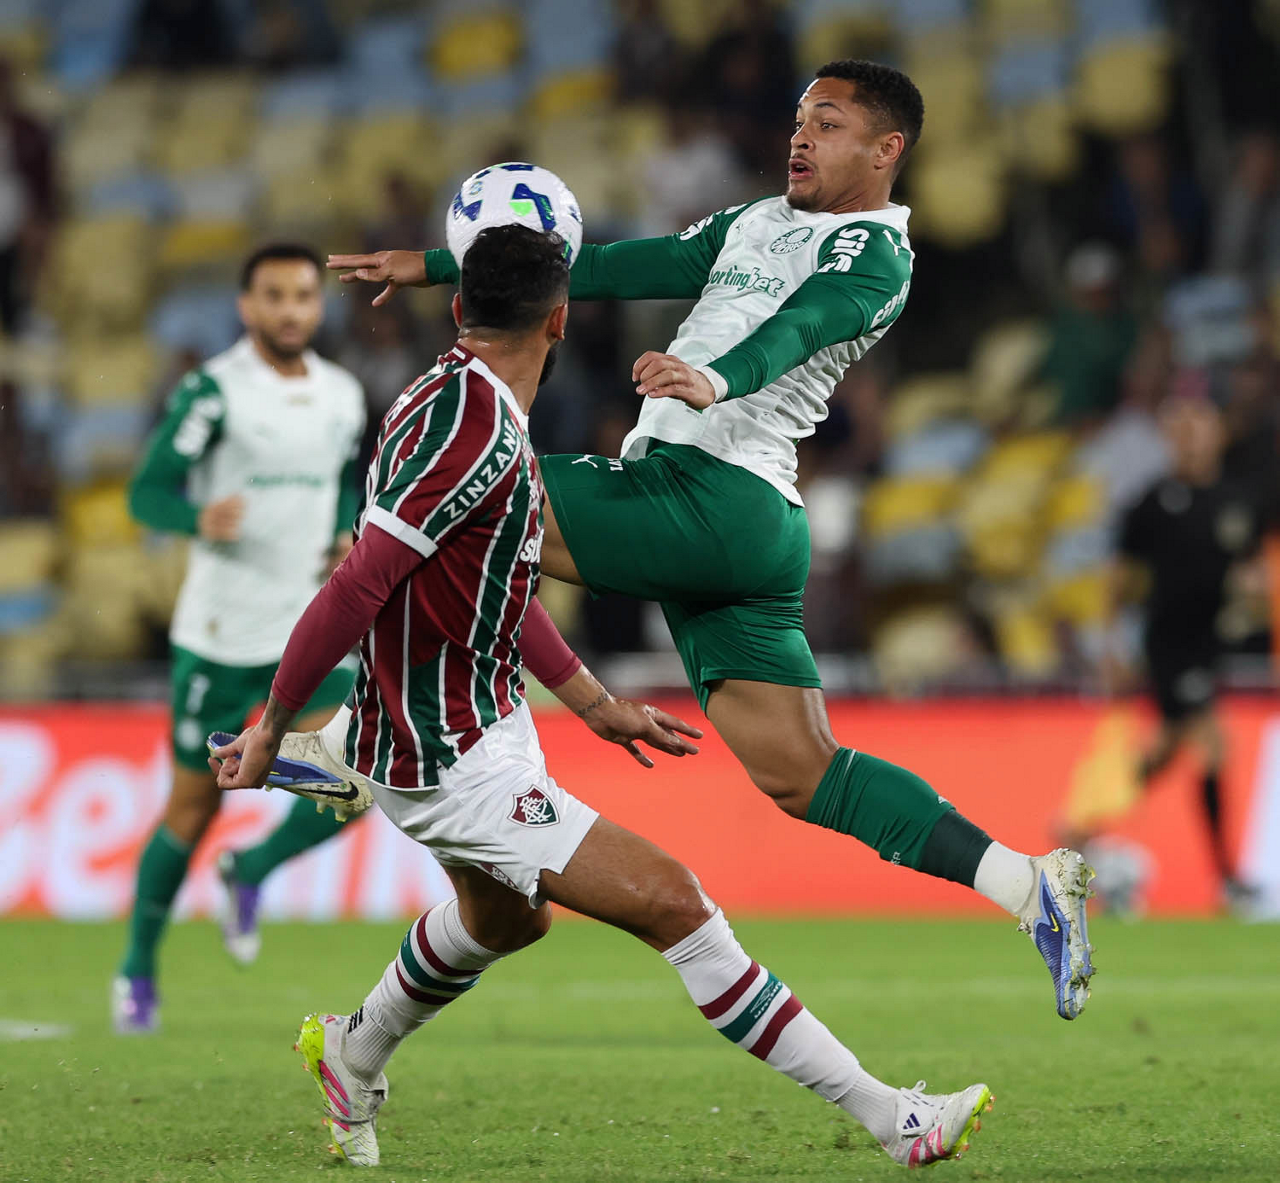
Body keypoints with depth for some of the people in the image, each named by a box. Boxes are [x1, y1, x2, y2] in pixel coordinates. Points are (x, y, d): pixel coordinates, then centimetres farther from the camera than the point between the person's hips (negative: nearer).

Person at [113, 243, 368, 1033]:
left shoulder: (343, 396, 8)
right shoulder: (214, 391, -10)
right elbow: (148, 492, -12)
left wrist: (350, 539, 3)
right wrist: (200, 519, -32)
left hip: (313, 627, 4)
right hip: (221, 633, -4)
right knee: (195, 805, 3)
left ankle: (253, 871, 15)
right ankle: (138, 969, 23)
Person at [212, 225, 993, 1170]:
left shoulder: (459, 403, 7)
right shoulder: (475, 429, -25)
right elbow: (357, 589, -28)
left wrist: (595, 703, 23)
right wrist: (271, 732, -22)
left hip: (486, 723, 10)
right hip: (449, 761, -10)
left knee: (507, 919, 34)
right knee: (669, 900, -13)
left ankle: (354, 1057, 55)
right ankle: (891, 1120, -13)